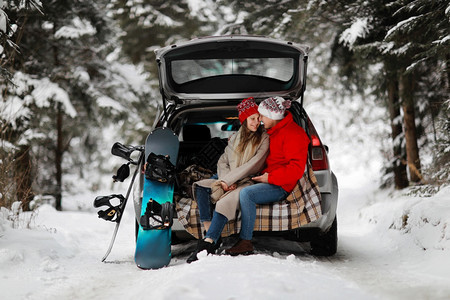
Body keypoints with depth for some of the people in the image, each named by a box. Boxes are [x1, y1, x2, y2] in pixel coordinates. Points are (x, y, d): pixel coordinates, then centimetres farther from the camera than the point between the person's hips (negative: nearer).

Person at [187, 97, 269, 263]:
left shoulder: (264, 138, -1)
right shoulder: (235, 138, 17)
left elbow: (253, 166, -10)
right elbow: (222, 162, 14)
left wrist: (228, 180, -12)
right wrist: (227, 181, -7)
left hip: (248, 182, -6)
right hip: (230, 182, 6)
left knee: (224, 203, -33)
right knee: (199, 187, -17)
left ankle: (207, 244, -37)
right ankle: (211, 234, -25)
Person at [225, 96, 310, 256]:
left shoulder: (293, 133, -13)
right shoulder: (272, 132, 18)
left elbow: (297, 168, -20)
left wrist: (270, 178, -20)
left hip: (281, 187, -10)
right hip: (268, 181, 10)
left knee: (246, 193, -30)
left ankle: (246, 242, -27)